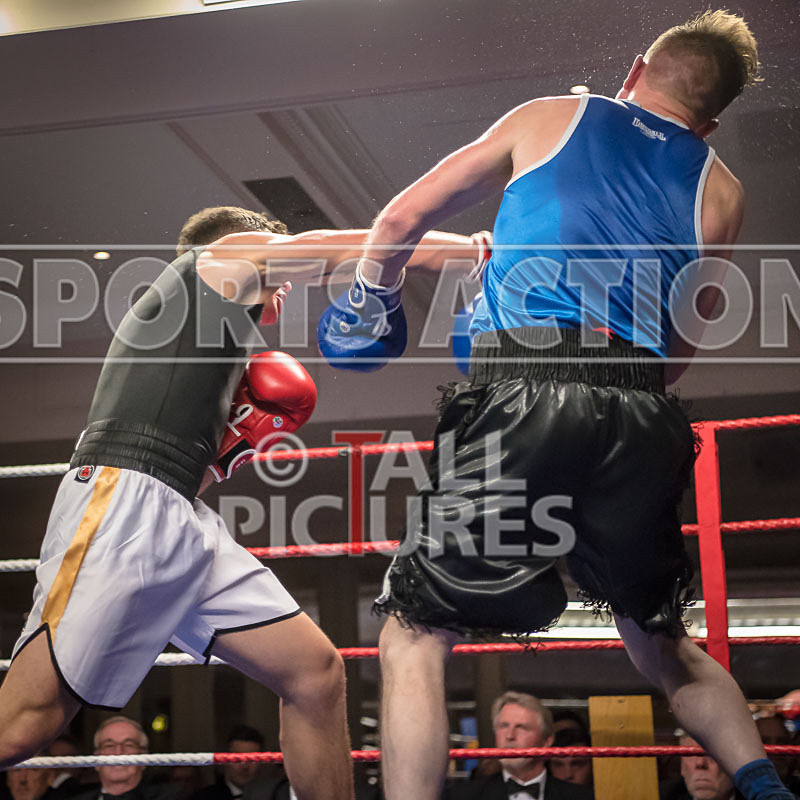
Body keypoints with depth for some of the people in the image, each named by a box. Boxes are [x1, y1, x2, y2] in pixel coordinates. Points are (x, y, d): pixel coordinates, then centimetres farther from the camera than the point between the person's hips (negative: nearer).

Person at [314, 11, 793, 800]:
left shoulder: (548, 117, 19)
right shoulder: (720, 192, 22)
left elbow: (403, 219, 20)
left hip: (522, 402, -3)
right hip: (643, 421, 3)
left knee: (414, 638, 7)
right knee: (664, 647, 26)